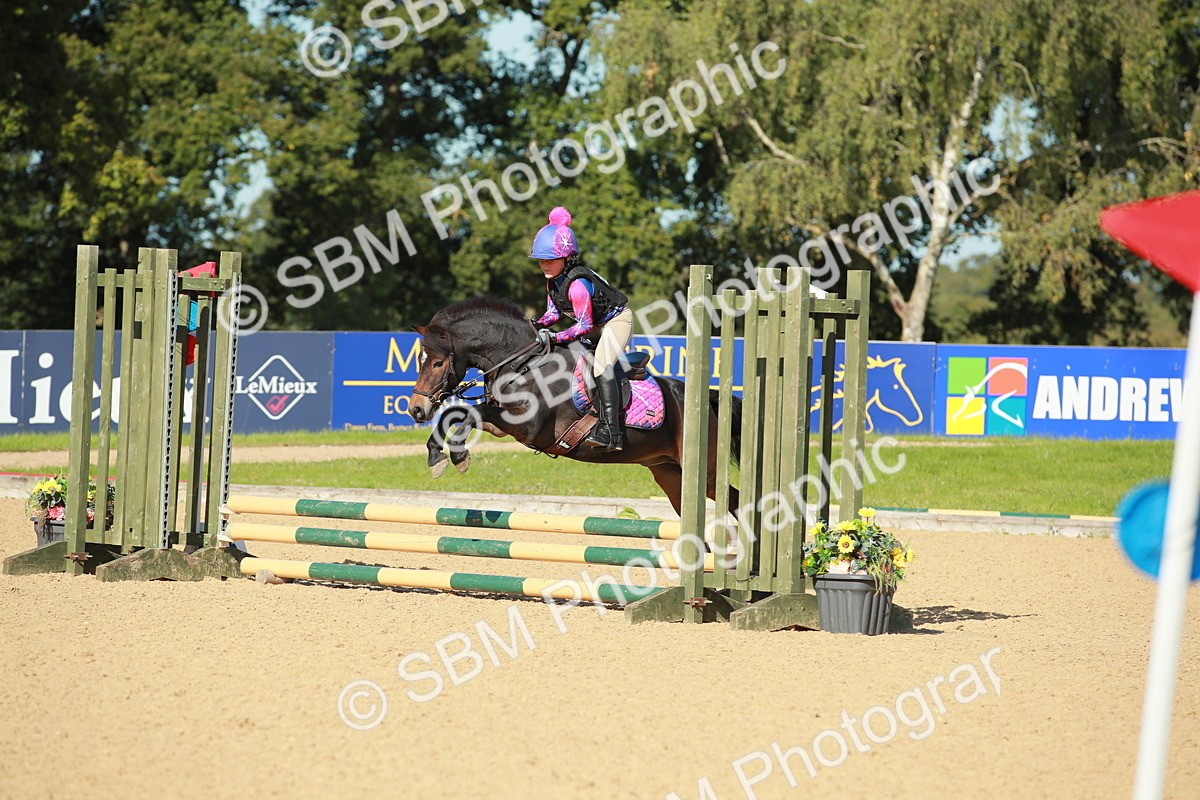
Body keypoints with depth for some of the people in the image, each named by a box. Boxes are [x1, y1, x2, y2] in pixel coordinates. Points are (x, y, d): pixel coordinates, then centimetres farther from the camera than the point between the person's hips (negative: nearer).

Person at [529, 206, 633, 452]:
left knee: (601, 365, -29)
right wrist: (538, 325, -15)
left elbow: (584, 325, -30)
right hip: (596, 324, 11)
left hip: (617, 319, -11)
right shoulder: (553, 281, -3)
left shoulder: (577, 284, -32)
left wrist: (555, 338, -36)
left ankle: (611, 430, -38)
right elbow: (553, 312, 4)